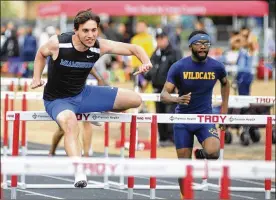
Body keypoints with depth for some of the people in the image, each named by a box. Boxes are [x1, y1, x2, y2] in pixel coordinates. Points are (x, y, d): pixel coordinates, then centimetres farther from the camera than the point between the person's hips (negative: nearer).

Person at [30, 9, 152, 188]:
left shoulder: (100, 46, -16)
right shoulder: (58, 43, -23)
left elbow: (133, 48, -9)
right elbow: (41, 54, 2)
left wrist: (146, 62, -29)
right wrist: (37, 78, -7)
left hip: (83, 94, 5)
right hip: (57, 100, -5)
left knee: (135, 100, 4)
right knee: (70, 121, -43)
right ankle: (80, 176, -53)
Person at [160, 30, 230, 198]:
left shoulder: (216, 67, -5)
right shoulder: (179, 67, -12)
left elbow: (225, 84, 19)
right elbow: (164, 95, -14)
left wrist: (224, 107, 13)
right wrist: (178, 99, -35)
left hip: (205, 117, 0)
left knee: (213, 152, -25)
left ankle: (200, 154, 13)